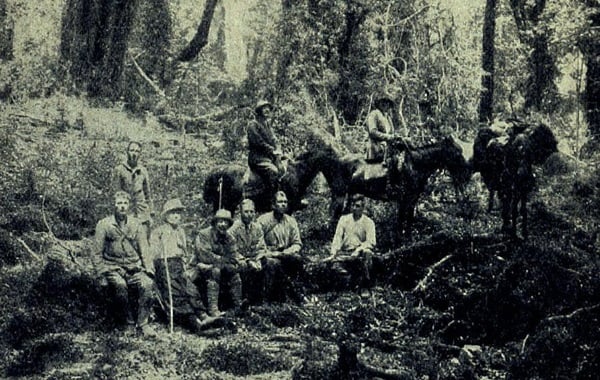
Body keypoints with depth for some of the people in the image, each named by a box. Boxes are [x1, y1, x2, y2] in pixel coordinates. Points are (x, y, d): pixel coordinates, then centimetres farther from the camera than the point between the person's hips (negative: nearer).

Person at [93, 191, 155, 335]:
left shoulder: (135, 224, 13)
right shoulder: (104, 225, 4)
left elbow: (144, 248, 12)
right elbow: (98, 252, 5)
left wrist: (149, 268, 0)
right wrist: (102, 271, -5)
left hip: (134, 266, 2)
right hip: (113, 267, -2)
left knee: (146, 284, -28)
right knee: (120, 285, -35)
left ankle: (142, 323, -17)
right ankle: (127, 322, -16)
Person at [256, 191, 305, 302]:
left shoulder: (291, 221, 11)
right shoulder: (263, 220, -2)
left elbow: (297, 244, 8)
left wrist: (286, 252, -13)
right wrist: (271, 253, -21)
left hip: (285, 255, 3)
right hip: (268, 255, -3)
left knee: (298, 258, -28)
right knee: (273, 263, -36)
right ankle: (272, 296, -21)